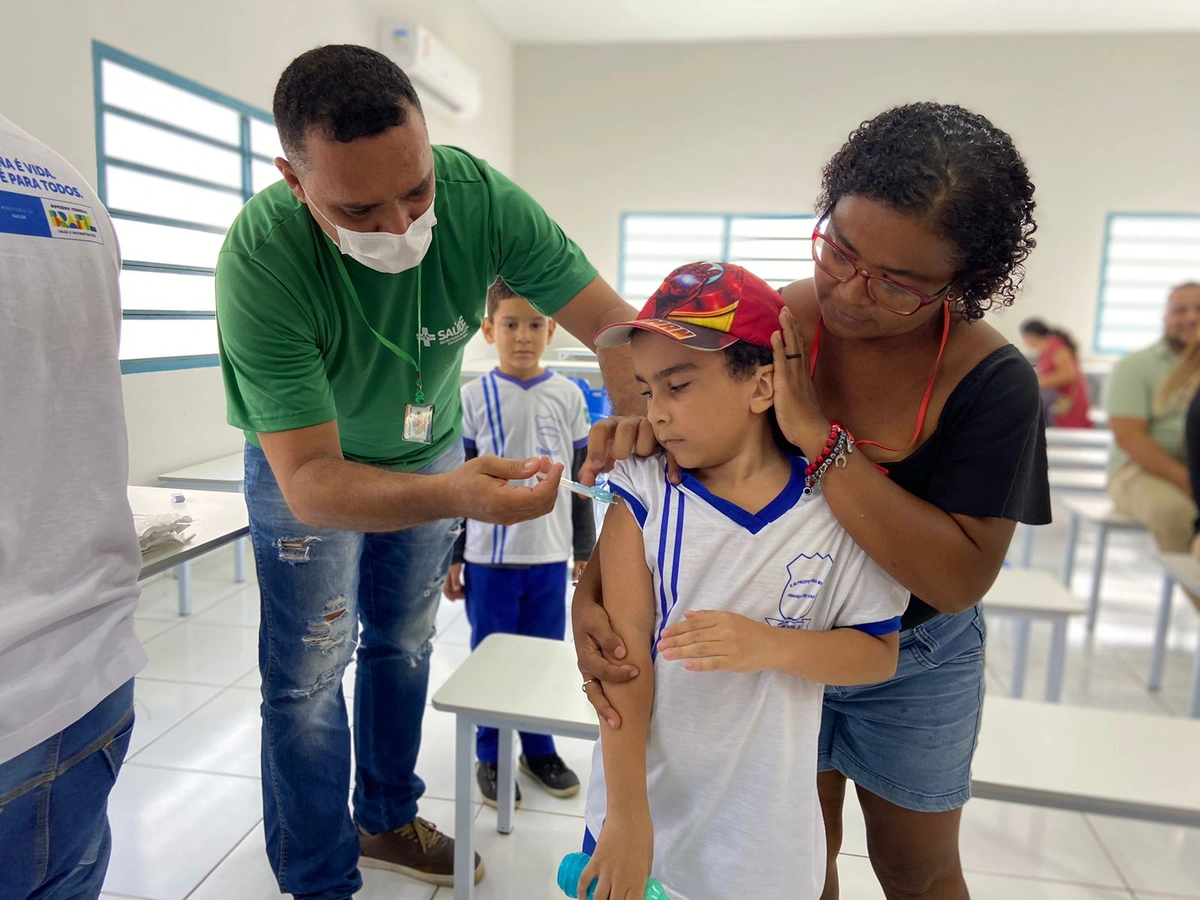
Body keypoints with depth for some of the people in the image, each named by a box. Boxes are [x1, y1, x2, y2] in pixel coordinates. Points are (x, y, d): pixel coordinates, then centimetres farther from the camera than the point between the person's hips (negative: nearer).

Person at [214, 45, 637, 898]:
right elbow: (310, 481, -39)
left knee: (405, 645, 18)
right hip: (311, 462, -3)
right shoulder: (261, 260, -37)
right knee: (310, 675, 3)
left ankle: (388, 820, 42)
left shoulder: (479, 196, -30)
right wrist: (454, 495, -57)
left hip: (431, 448, 4)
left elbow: (614, 325, -28)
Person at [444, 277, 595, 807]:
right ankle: (491, 757, 29)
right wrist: (450, 557, -1)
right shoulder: (473, 398, -4)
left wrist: (585, 550, 7)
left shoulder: (568, 397, 1)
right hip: (488, 558, -1)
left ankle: (538, 748, 33)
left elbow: (580, 481, 6)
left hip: (550, 556, 2)